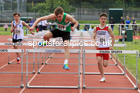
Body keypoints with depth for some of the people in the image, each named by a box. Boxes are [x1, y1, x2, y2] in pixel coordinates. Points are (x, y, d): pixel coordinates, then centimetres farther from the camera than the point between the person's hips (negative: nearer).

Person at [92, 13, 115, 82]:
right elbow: (93, 38, 3)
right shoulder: (96, 29, 1)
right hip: (98, 48, 1)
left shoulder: (108, 28, -3)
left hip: (106, 48, -1)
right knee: (99, 61, -18)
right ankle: (103, 77, -6)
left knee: (105, 65, -6)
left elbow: (113, 37, 4)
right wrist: (95, 43, -17)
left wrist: (112, 46, -2)